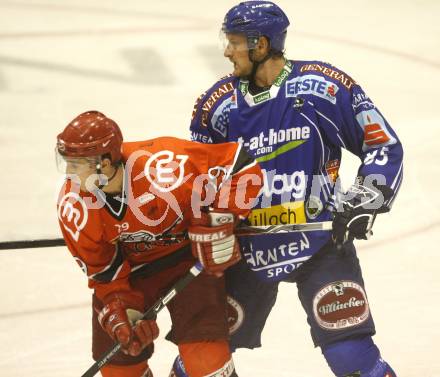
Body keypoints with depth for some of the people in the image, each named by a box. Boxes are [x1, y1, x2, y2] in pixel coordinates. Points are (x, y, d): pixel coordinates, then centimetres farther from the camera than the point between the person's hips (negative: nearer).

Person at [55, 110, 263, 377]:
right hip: (130, 264, 4)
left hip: (187, 248, -4)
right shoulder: (73, 207, -21)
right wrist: (123, 312, -17)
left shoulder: (164, 167, -37)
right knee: (116, 353, 3)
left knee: (201, 339, -18)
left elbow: (243, 166, -28)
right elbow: (101, 270, -8)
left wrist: (218, 221, -27)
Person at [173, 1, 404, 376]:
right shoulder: (218, 104, 0)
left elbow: (384, 145, -2)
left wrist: (363, 202, -12)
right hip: (249, 247, 3)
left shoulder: (325, 87, -11)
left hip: (321, 242, -3)